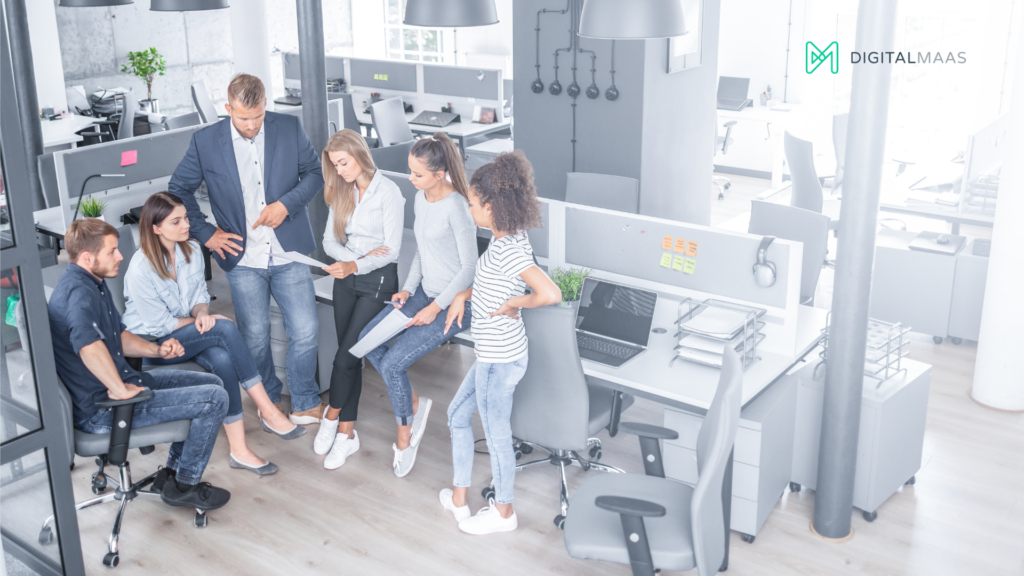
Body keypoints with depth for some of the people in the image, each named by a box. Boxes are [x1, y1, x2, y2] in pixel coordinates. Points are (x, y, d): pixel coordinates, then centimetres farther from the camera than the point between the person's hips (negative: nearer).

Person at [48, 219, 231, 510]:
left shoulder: (93, 284, 12)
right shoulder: (79, 290, -24)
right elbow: (88, 344, -44)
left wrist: (157, 350, 5)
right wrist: (120, 390, -34)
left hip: (122, 380, 11)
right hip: (102, 410, -11)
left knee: (212, 382, 16)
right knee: (214, 399, -14)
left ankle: (173, 474, 23)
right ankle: (184, 486, 5)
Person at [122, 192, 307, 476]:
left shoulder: (192, 250, 0)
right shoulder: (141, 269, -21)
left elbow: (201, 295, 7)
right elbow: (160, 325, -17)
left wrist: (202, 313, -16)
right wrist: (199, 322, -9)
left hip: (188, 334, 6)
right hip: (152, 345, -6)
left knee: (222, 359, -30)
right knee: (225, 328, -30)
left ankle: (239, 449, -28)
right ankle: (269, 413, -24)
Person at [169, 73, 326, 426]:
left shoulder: (289, 128, -2)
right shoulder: (206, 141, -3)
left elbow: (314, 173, 6)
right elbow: (179, 189, 7)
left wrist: (287, 204, -10)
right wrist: (205, 233, -1)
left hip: (288, 253, 0)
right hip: (243, 257, 0)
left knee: (305, 331, 0)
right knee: (254, 337, 8)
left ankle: (305, 404, 19)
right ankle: (269, 401, 29)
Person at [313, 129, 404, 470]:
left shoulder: (388, 192, -11)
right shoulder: (341, 192, 9)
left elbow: (392, 250, -15)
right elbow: (329, 240, 5)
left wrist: (355, 265, -28)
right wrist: (354, 258, -15)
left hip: (378, 279, -6)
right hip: (347, 277, 6)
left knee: (346, 355, -8)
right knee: (349, 355, 6)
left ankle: (333, 415, 15)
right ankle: (346, 432, 13)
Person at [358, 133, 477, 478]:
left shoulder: (456, 207, -22)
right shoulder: (421, 198, 5)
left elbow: (470, 267, -19)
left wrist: (435, 308, -18)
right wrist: (409, 288, 3)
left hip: (454, 301, -9)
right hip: (425, 291, 9)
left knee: (392, 364, -14)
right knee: (368, 340, -4)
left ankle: (404, 437, 9)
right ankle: (415, 403, 10)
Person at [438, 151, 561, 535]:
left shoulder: (510, 251, -27)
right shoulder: (507, 239, 2)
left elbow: (550, 294, -39)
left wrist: (513, 303, -24)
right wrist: (463, 296, 12)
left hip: (500, 360, -10)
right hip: (494, 355, 10)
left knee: (496, 434, 9)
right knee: (458, 414, 23)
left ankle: (503, 512, 31)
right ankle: (459, 497, 37)